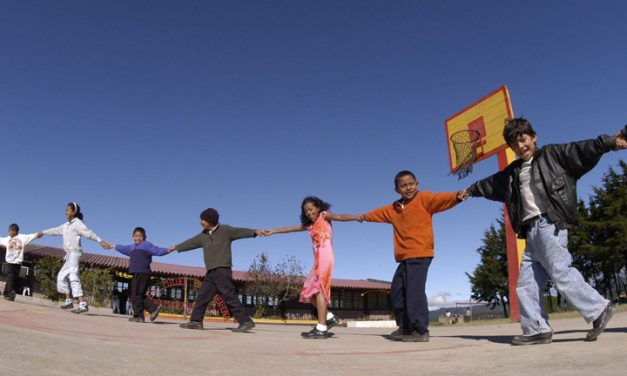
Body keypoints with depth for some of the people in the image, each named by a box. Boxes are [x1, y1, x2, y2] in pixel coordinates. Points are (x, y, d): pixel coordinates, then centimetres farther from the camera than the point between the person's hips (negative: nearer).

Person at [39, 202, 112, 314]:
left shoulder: (77, 223, -9)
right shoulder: (66, 225, 17)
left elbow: (89, 233, -23)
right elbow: (55, 230, 35)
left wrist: (100, 241, -37)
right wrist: (43, 232, 49)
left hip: (74, 253, -10)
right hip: (69, 254, 10)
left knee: (73, 277, -21)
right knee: (62, 276, 17)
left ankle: (83, 305, -31)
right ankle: (69, 301, 27)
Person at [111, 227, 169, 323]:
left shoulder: (146, 245, 2)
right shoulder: (132, 247, 24)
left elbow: (158, 251, -7)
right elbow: (122, 248, 42)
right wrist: (112, 246, 54)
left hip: (143, 273, -8)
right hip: (136, 274, 8)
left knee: (136, 295, -6)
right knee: (140, 296, 5)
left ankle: (138, 316, 1)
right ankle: (154, 308, 8)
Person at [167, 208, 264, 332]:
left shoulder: (225, 230, -1)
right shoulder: (203, 236, 17)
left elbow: (240, 231, -12)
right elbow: (190, 243, 31)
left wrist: (255, 232, -27)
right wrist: (176, 247, 44)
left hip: (222, 270, -8)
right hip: (211, 272, 8)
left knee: (229, 296, -13)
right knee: (202, 296, 9)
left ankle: (246, 322, -13)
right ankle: (196, 321, 19)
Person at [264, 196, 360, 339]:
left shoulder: (324, 216, 6)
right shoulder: (310, 225, 24)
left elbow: (340, 217, -12)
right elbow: (291, 228, 32)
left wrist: (357, 217, -29)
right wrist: (273, 231, 38)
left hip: (325, 257, -8)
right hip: (318, 259, 8)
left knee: (319, 289, -16)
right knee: (309, 291, 6)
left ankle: (321, 328, -18)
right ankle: (329, 317, 10)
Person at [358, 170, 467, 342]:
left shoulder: (423, 198, -2)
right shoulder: (393, 209, 18)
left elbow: (439, 198, -20)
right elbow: (379, 213, 37)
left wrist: (456, 197, -39)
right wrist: (365, 216, 51)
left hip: (420, 254, -8)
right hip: (405, 257, 8)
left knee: (414, 291, -15)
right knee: (397, 291, 13)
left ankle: (421, 331, -7)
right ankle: (405, 327, 25)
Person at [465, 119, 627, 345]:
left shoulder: (552, 155, 7)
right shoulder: (512, 172, 24)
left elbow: (582, 151, -6)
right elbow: (491, 184, 39)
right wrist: (472, 190, 52)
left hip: (549, 224, -7)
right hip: (531, 231, 7)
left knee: (561, 273, -17)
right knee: (526, 284, 3)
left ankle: (598, 309, -3)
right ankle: (537, 329, 7)